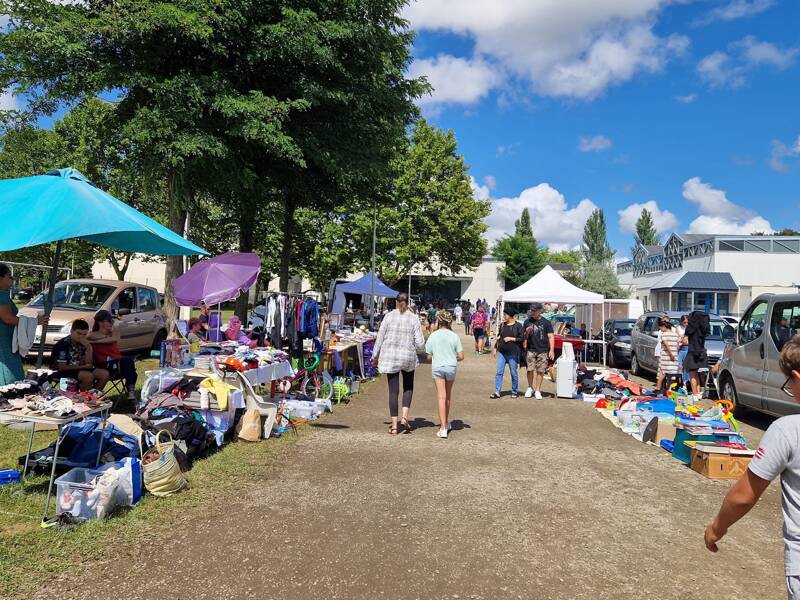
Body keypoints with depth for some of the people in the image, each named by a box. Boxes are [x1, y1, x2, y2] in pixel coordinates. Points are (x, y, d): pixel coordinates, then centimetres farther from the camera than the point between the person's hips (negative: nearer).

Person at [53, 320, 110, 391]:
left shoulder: (82, 343, 1)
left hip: (79, 369, 7)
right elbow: (62, 367, -18)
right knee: (88, 376, -31)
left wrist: (88, 347, -12)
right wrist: (83, 366, -10)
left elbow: (88, 364, 1)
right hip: (65, 371, -7)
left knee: (105, 374, -10)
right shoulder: (63, 344, -18)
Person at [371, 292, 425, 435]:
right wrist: (423, 350, 17)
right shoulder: (414, 319, -4)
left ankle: (394, 425, 9)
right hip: (408, 357, 0)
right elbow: (420, 343, -7)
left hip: (390, 357, 0)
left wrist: (375, 357, 9)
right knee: (408, 387, 22)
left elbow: (380, 338, -1)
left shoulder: (389, 316, -2)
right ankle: (405, 417, 6)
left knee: (393, 390, 8)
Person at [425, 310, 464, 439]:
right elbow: (461, 356, -4)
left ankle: (443, 428, -7)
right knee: (448, 395, 19)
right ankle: (446, 422, 34)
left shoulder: (433, 336, -4)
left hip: (437, 367, -1)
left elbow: (429, 357, 0)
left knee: (441, 397, -1)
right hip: (451, 367, 1)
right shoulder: (454, 336, -4)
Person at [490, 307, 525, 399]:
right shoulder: (502, 325, 9)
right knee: (499, 372, -1)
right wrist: (495, 348, 15)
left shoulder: (518, 325, -4)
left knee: (514, 373, 6)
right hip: (501, 353, 4)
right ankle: (497, 392, 0)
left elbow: (522, 338, -8)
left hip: (513, 354, -4)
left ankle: (515, 392, 20)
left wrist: (512, 338, -15)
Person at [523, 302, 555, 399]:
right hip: (530, 350, 1)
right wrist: (527, 332, -7)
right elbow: (524, 337, 16)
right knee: (530, 369, -2)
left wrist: (552, 350, -8)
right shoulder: (527, 322, 9)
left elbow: (551, 337, 1)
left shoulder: (546, 322, 3)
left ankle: (537, 390, 10)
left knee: (540, 371, 1)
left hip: (543, 351, -1)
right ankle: (530, 388, 17)